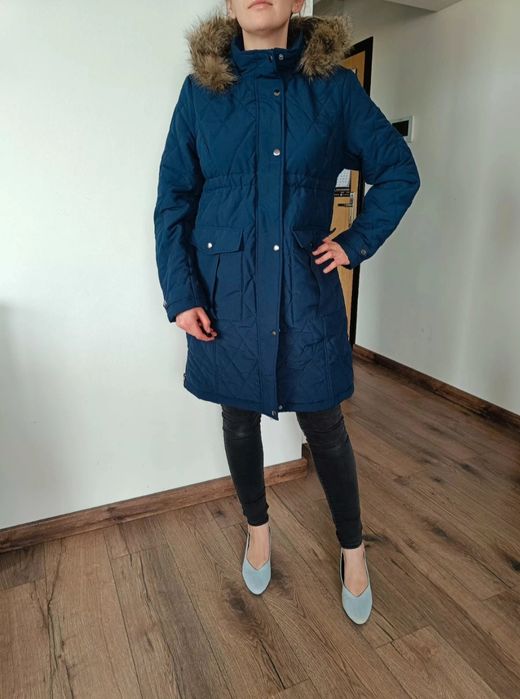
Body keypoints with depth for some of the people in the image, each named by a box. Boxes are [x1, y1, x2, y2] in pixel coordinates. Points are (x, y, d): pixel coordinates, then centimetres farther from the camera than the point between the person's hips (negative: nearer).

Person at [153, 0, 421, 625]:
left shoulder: (335, 86, 2)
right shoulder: (201, 90, 4)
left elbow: (399, 171, 9)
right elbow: (172, 201, 2)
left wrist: (358, 242, 0)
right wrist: (180, 293, -6)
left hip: (304, 291, -1)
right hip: (225, 292, 2)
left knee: (324, 424, 7)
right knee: (239, 418, 14)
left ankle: (353, 549, 32)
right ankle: (257, 528, 40)